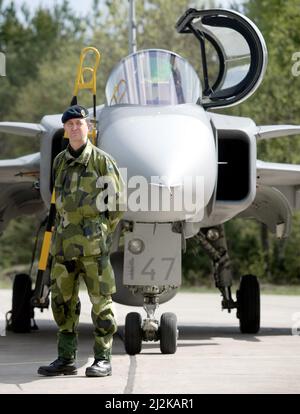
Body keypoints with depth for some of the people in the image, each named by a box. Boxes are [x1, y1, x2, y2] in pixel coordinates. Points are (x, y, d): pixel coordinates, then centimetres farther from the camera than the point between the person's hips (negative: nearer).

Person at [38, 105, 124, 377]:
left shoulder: (102, 160, -3)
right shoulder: (59, 162, 13)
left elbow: (116, 202, -1)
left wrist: (101, 234, -2)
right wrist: (62, 233, 14)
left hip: (93, 243, -5)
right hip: (64, 242, 5)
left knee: (100, 301, -2)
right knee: (63, 302, 5)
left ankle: (103, 360, 2)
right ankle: (66, 359, 11)